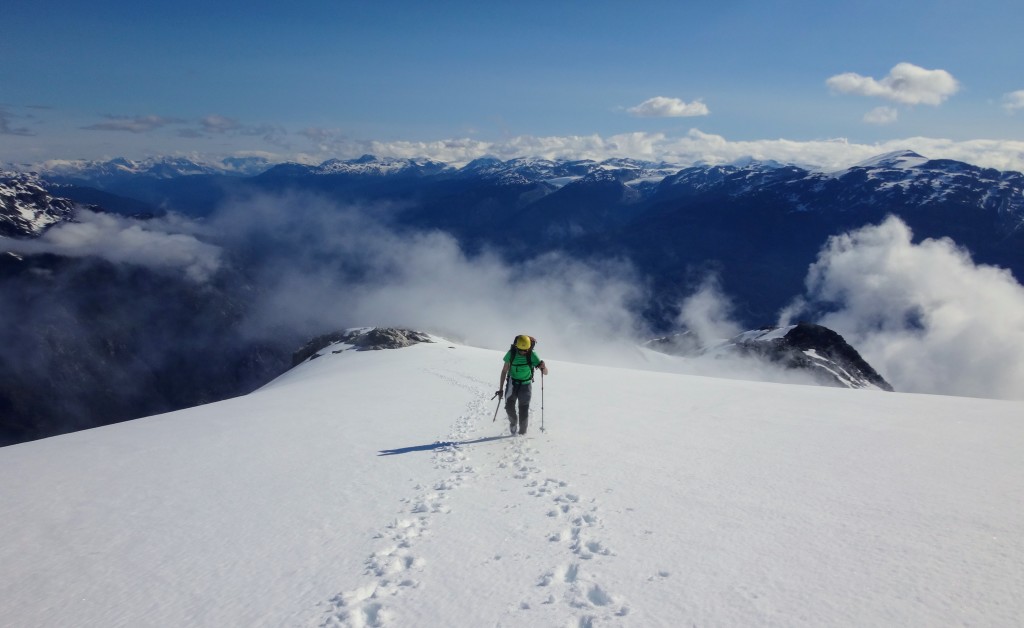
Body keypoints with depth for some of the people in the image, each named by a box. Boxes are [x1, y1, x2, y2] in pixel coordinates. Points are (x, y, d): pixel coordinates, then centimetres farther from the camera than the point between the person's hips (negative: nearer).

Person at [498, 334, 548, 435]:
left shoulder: (532, 355, -14)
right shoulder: (511, 353, -11)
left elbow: (545, 373, -14)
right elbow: (504, 371, -1)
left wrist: (543, 367, -37)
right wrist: (500, 388, -1)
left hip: (525, 385, -1)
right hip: (512, 383, 1)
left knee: (524, 411, -4)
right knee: (509, 406, -13)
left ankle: (522, 432, 13)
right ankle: (513, 421, 16)